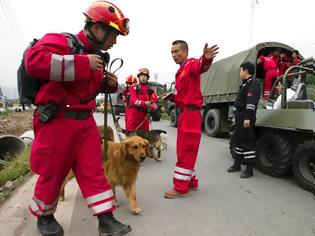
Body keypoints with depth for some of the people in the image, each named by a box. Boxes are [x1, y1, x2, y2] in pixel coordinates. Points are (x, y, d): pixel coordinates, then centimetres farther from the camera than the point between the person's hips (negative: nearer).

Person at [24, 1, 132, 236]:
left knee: (94, 170, 6)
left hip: (85, 121, 7)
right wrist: (82, 63, -26)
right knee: (52, 173, 10)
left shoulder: (96, 57, 13)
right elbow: (33, 60, -29)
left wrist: (108, 83, 4)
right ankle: (44, 216, 37)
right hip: (58, 121, -6)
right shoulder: (62, 41, -10)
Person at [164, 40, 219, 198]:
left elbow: (201, 67, -33)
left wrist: (206, 59, -54)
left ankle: (181, 188, 6)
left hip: (190, 113, -10)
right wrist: (172, 97, 7)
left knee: (186, 152, -4)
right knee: (184, 151, 15)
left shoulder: (191, 64, -6)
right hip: (184, 113, 10)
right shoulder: (181, 71, 20)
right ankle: (191, 182, 28)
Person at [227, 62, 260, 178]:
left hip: (246, 116, -10)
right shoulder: (245, 83, 19)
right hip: (240, 115, 10)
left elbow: (251, 102, -23)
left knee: (247, 141, -4)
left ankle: (249, 169, 7)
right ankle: (237, 164, 29)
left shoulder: (253, 82, -12)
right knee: (239, 139, 16)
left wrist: (247, 118, -28)